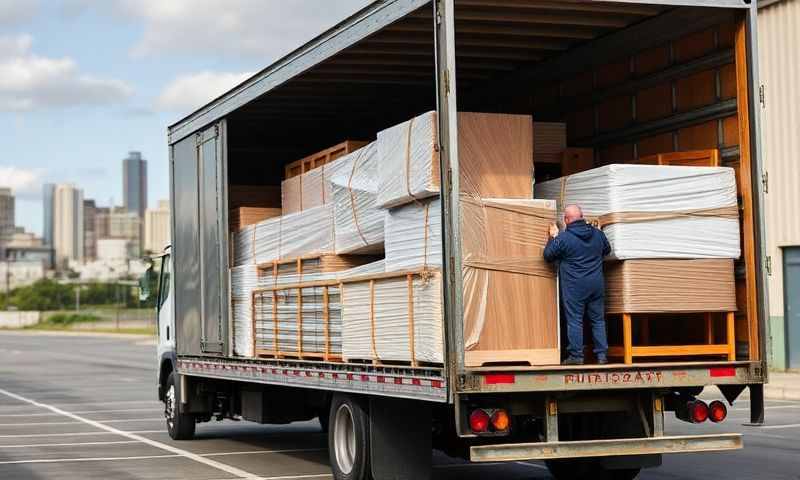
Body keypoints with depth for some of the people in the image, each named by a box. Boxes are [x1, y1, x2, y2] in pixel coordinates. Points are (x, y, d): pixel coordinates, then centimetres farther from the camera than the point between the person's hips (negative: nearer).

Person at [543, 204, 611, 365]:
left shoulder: (563, 238, -12)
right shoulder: (598, 234, 4)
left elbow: (548, 255, 0)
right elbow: (607, 250, 22)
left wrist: (553, 237, 12)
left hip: (574, 286, -4)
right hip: (597, 284, 4)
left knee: (574, 321, 1)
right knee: (598, 319, 11)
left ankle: (576, 356, 1)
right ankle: (602, 354, 11)